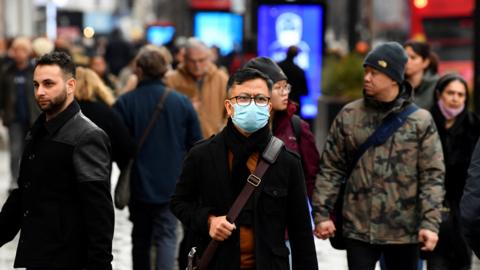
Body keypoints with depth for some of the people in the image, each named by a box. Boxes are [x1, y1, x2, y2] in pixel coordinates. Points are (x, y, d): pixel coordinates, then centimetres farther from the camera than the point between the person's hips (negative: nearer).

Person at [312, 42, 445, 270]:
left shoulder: (420, 120, -3)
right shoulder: (348, 116, 2)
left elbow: (432, 175, -4)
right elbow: (330, 169, 5)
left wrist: (430, 222, -12)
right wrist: (322, 213, -1)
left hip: (404, 230, 0)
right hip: (358, 228, 1)